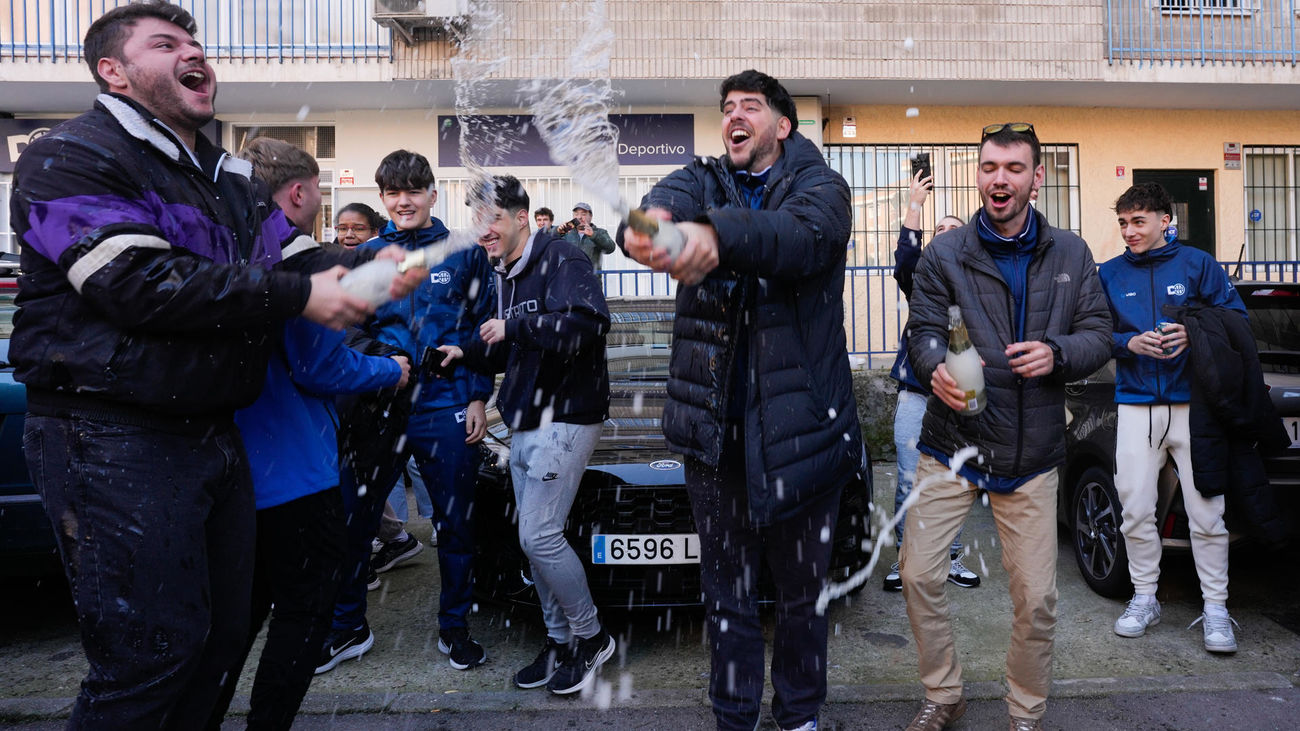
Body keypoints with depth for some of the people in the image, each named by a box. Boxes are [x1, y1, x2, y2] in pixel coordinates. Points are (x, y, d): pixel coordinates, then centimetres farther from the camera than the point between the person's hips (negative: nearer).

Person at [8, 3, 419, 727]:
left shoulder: (232, 179, 19)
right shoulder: (70, 157, -6)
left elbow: (297, 255, 10)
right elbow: (137, 282, -21)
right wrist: (297, 295, -21)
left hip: (212, 430, 8)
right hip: (115, 441, -8)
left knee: (224, 631, 15)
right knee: (152, 652, -4)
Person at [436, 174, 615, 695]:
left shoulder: (561, 261, -12)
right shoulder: (505, 276, 15)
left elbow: (589, 322, -30)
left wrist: (515, 326, -25)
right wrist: (466, 353, 8)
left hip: (564, 420, -9)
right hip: (524, 423, 9)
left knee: (539, 536, -10)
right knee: (536, 538, 12)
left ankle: (590, 636, 11)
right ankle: (561, 642, 27)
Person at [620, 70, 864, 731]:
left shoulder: (819, 186, -1)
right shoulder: (702, 181, 9)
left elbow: (804, 235, -26)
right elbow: (666, 201, -17)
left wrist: (717, 235, -47)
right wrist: (648, 220, -43)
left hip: (799, 422, -2)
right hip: (715, 427, 2)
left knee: (803, 588, 14)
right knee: (726, 590, 13)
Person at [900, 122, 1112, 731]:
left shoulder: (1070, 255, 6)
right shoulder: (944, 254, 0)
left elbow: (1097, 336, 5)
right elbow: (923, 330, -5)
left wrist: (1057, 354, -18)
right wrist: (937, 368, -28)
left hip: (1032, 453, 1)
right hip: (952, 443, -1)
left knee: (1036, 596, 4)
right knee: (919, 573, -3)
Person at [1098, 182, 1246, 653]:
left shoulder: (1197, 264, 4)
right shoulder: (1109, 274, 9)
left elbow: (1236, 318, 3)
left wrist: (1193, 335, -15)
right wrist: (1131, 343, -11)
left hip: (1194, 403, -2)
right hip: (1136, 405, 2)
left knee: (1206, 513, -1)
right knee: (1136, 511, 4)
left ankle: (1215, 608, 11)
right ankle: (1144, 599, 18)